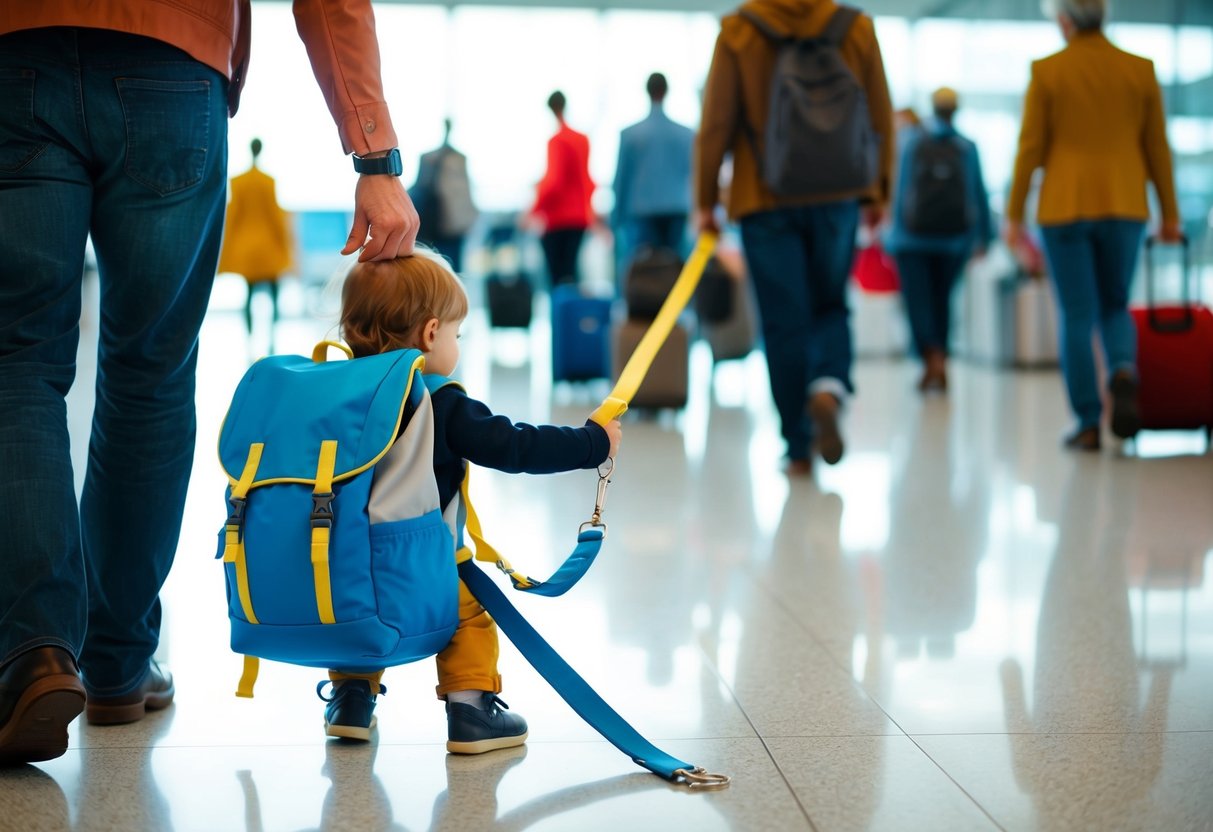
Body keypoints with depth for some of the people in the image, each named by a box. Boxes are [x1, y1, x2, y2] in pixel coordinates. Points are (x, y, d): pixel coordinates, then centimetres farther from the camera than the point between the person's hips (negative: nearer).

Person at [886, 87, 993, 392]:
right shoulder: (967, 147, 2)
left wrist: (894, 230, 4)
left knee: (918, 300, -4)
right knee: (942, 299, 13)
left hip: (914, 236, -2)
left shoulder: (912, 142, 0)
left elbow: (901, 188, -1)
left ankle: (932, 358, -24)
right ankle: (939, 368, 13)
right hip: (954, 237, 2)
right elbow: (979, 193, 2)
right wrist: (984, 236, 8)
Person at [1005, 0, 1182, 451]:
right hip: (1123, 207, 2)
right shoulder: (1140, 70, 3)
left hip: (1065, 207, -2)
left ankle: (1088, 423, 2)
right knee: (1115, 307, 15)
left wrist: (1014, 215, 1)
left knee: (1077, 316, 4)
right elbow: (1157, 148, 5)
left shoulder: (1046, 72, -4)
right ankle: (1123, 370, -15)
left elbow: (1030, 149, -5)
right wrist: (1170, 214, 12)